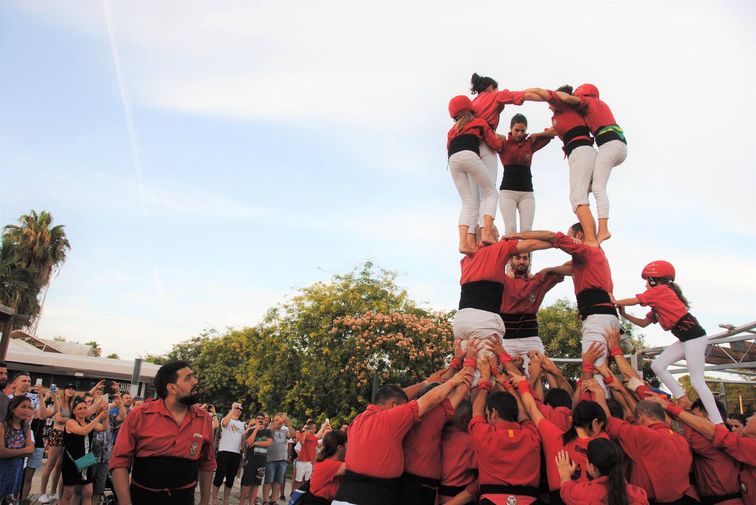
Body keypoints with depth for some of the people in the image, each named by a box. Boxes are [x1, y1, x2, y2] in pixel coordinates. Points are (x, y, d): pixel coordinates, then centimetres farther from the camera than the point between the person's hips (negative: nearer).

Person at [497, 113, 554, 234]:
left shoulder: (530, 144, 12)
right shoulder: (503, 144, 4)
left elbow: (552, 132, 10)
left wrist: (534, 136, 5)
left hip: (527, 193, 3)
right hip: (507, 191, -2)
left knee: (526, 230, -9)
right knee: (510, 229, -16)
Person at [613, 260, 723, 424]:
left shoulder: (660, 290, -5)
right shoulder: (658, 301, 21)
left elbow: (633, 301, -3)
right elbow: (643, 323, 23)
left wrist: (613, 302, 10)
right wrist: (624, 315, 14)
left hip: (694, 335, -10)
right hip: (685, 339, 10)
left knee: (697, 381, -12)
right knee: (657, 365, 5)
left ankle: (719, 424, -11)